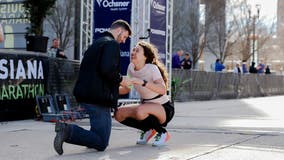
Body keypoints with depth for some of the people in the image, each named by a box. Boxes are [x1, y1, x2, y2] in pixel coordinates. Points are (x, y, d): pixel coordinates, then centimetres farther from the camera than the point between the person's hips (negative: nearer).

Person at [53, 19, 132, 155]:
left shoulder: (97, 43, 23)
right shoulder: (112, 44, -6)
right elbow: (107, 69, -23)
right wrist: (120, 79, -4)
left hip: (84, 95, 10)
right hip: (99, 97, -10)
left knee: (98, 138, 26)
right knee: (101, 143, -10)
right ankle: (68, 131, -25)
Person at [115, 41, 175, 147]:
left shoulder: (152, 68, -22)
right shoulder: (131, 67, -3)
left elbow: (162, 90, -37)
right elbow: (126, 89, 7)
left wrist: (142, 82, -48)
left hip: (165, 109, -7)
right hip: (146, 106, 7)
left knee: (141, 111, -36)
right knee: (119, 114, -12)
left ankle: (162, 132, -7)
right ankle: (148, 130, 11)